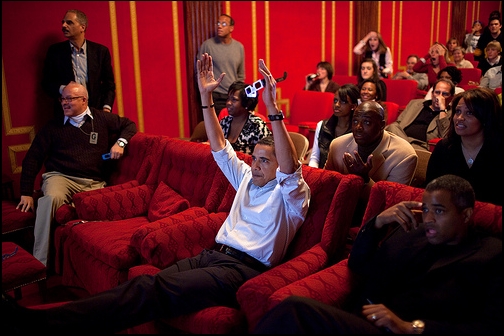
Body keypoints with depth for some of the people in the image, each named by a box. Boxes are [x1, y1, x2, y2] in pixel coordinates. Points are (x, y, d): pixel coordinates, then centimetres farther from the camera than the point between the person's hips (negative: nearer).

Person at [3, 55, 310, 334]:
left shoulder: (291, 193, 2)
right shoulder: (247, 178, 22)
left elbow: (289, 167, -19)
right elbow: (220, 148, 20)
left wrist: (273, 110, -30)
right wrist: (206, 97, 11)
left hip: (244, 269, -7)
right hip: (214, 254, 7)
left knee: (155, 289, -29)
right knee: (144, 283, -21)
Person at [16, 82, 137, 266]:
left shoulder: (102, 119, 13)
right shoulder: (54, 125, 13)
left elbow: (129, 125, 22)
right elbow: (33, 158, 12)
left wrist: (120, 142, -1)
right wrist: (26, 193, 4)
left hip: (94, 183, 1)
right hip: (60, 177, 0)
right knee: (51, 198, -36)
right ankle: (39, 263, -33)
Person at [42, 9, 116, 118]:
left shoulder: (100, 51, 4)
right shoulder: (54, 51, 6)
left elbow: (109, 83, 7)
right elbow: (46, 83, 10)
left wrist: (106, 108, -6)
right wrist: (61, 89, -11)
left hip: (95, 112, 0)